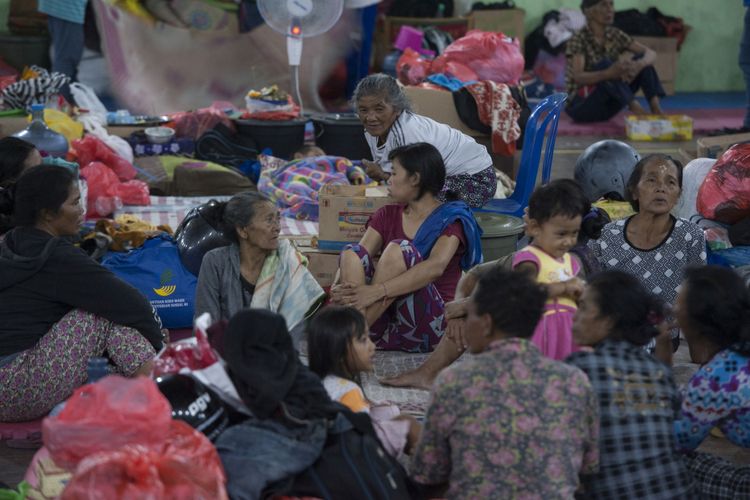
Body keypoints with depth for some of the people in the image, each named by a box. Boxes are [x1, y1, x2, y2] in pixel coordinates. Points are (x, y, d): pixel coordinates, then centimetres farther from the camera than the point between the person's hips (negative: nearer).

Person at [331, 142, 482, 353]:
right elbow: (357, 257, 1)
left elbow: (435, 267, -21)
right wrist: (342, 288, -23)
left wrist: (377, 291, -33)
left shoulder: (450, 219, -2)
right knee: (351, 252, -19)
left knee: (399, 249, -27)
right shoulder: (388, 216, 16)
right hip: (385, 320, 5)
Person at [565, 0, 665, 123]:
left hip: (606, 104, 6)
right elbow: (578, 77, -29)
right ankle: (637, 110, -37)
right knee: (604, 64, -30)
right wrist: (608, 73, -49)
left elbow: (651, 53, -2)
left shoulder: (615, 35, 3)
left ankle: (657, 111, -23)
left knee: (642, 59, -8)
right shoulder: (578, 40, -15)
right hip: (581, 105, -6)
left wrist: (640, 64, -28)